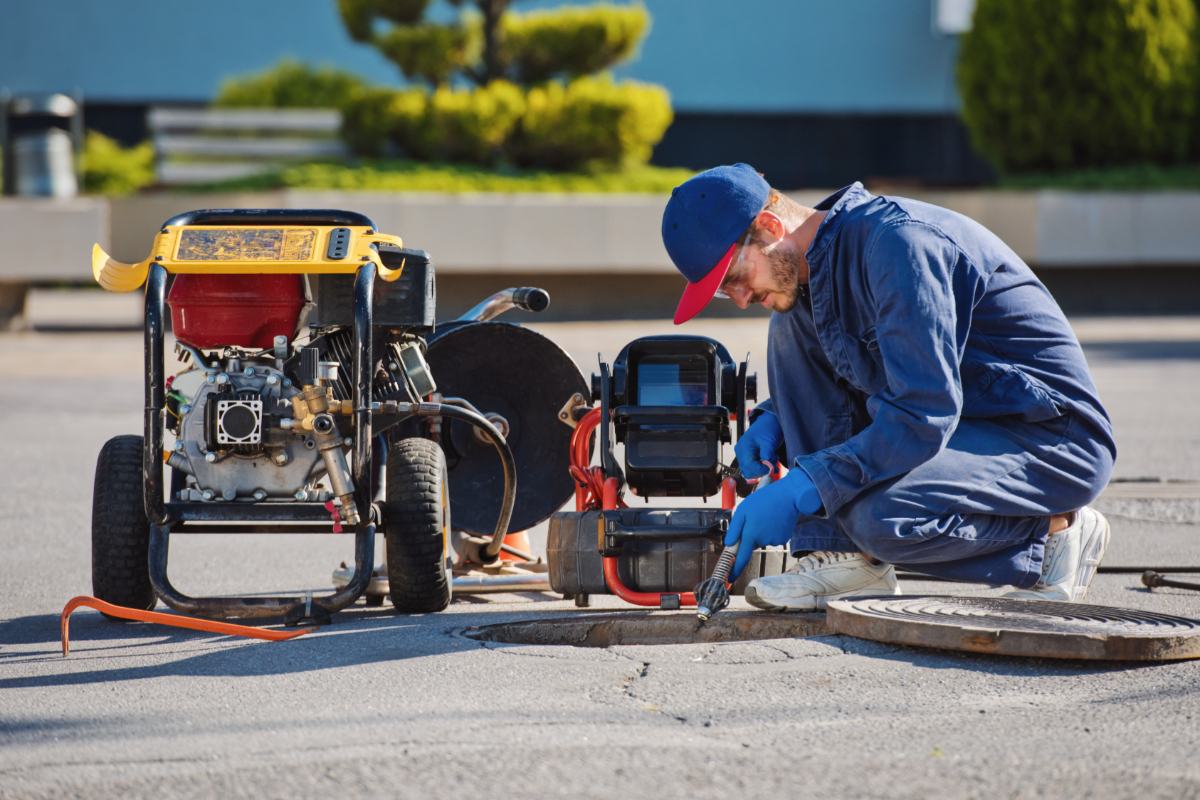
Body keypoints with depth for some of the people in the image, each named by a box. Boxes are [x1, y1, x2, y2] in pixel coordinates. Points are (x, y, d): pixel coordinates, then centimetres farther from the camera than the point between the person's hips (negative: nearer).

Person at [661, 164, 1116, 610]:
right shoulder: (813, 263, 5)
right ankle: (846, 558, -4)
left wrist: (799, 491, -30)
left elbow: (925, 415, -30)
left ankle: (1056, 531, -5)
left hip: (1058, 440, -9)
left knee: (881, 518, -34)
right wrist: (775, 421, 2)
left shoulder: (896, 240, -23)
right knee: (791, 327, 1)